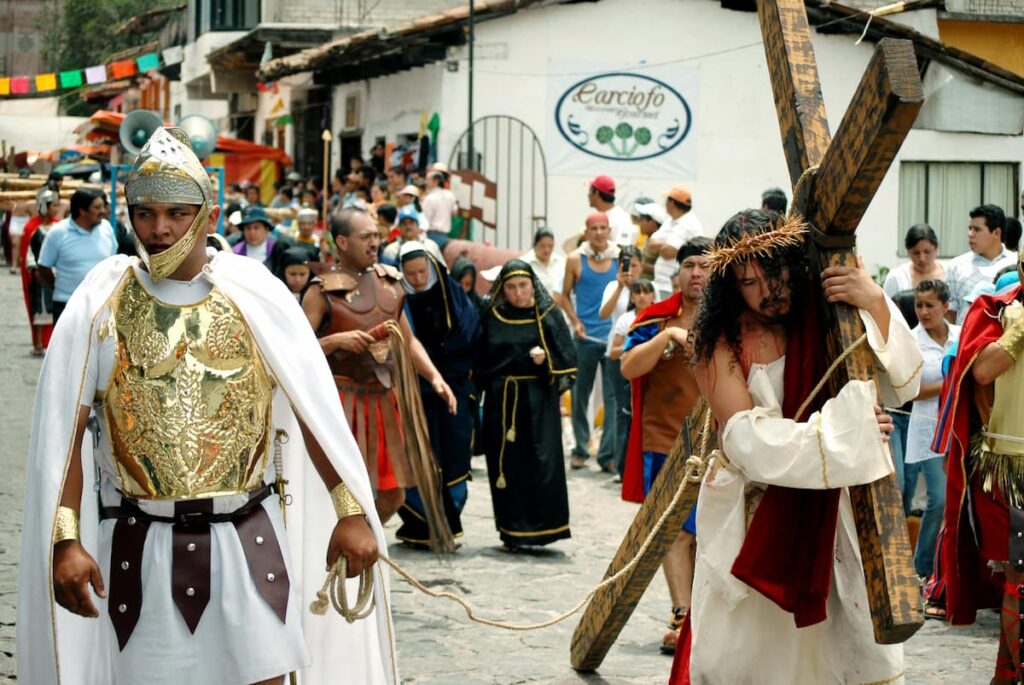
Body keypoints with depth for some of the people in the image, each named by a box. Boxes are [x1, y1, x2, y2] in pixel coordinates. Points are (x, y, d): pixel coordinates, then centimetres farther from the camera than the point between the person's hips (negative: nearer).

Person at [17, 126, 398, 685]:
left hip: (248, 537, 0)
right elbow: (63, 431, -3)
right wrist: (66, 541, -11)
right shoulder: (101, 303, -1)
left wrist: (351, 513, -1)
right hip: (141, 547, 0)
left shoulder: (254, 294, 0)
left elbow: (315, 410, 2)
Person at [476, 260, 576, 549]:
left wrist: (546, 359, -14)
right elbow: (480, 361, 12)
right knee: (507, 465, 1)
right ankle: (512, 533, 7)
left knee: (542, 463, -8)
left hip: (538, 400, -1)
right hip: (501, 402, 1)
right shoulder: (492, 318, 6)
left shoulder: (548, 316, 3)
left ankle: (541, 526, -2)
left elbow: (566, 355, 2)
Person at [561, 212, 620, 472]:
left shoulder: (620, 257, 3)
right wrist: (575, 321, -5)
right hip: (585, 337, 1)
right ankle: (580, 449, 22)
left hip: (614, 336, 0)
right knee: (580, 395, 8)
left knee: (613, 396, -4)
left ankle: (608, 454, -1)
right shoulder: (575, 260, 3)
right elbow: (566, 295, 9)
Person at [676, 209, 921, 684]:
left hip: (824, 513, 2)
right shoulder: (720, 342, -9)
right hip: (750, 520, -2)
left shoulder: (823, 323, -1)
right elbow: (747, 439, -19)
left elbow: (901, 385, -10)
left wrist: (876, 306, -24)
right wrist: (842, 430, -24)